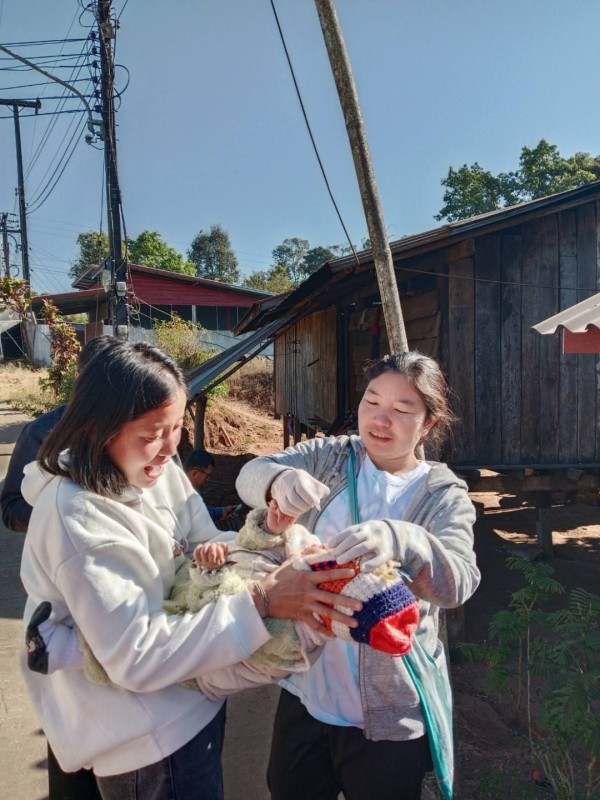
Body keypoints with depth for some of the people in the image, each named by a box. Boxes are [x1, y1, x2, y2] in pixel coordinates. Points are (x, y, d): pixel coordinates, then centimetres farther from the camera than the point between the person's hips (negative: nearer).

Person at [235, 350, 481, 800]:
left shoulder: (445, 496, -8)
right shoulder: (327, 457, -2)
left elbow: (457, 581, -25)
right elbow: (251, 475, -16)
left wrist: (398, 541, -46)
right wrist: (281, 479, -40)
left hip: (390, 710, -2)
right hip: (304, 688, 3)